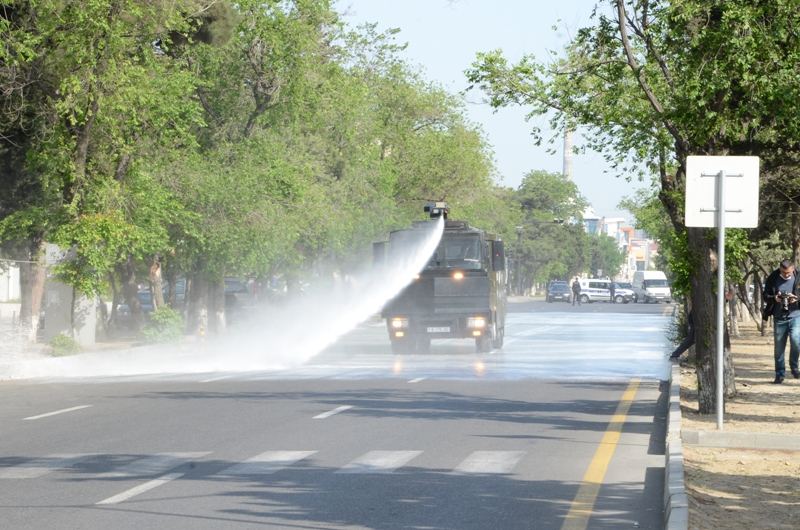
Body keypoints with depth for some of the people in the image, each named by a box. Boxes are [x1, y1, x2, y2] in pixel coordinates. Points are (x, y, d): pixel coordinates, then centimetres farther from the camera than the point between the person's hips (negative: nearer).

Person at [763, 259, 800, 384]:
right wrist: (774, 298, -14)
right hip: (779, 317, 2)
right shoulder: (773, 279, 0)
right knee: (779, 348, 5)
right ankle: (779, 374, 18)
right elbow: (765, 295, 6)